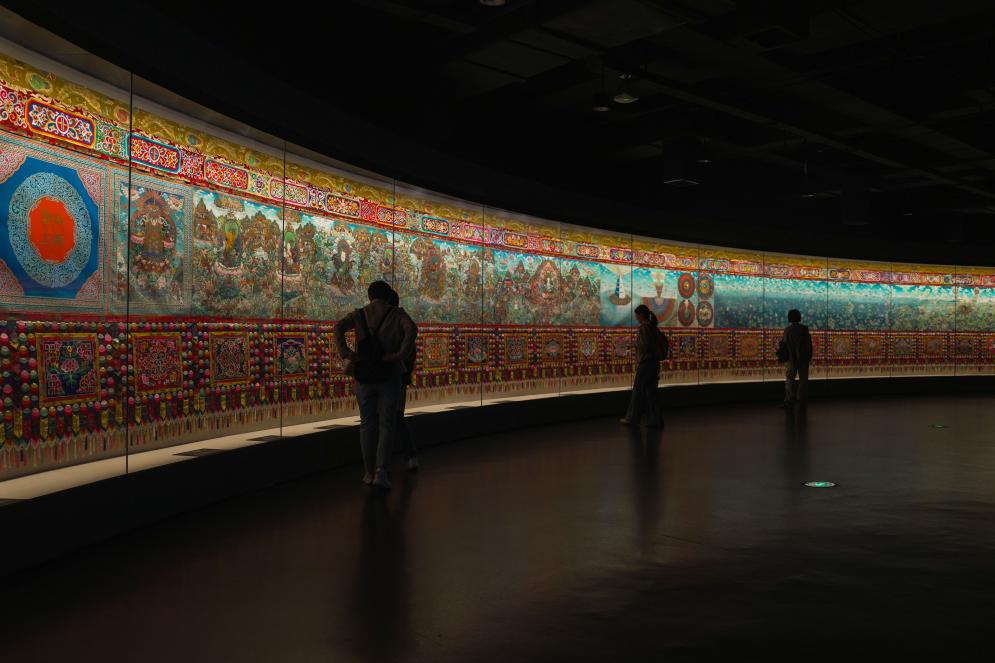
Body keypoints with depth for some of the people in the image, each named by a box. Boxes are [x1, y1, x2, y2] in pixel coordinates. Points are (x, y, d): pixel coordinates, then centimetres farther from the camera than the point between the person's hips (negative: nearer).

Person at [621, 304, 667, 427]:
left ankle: (632, 418, 10)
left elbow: (644, 346, -22)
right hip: (654, 363, 9)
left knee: (638, 391, 2)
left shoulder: (644, 327, -15)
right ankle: (655, 419, 12)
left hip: (645, 364, -9)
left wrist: (636, 342, -3)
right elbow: (663, 340, 17)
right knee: (650, 391, 12)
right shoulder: (653, 327, 11)